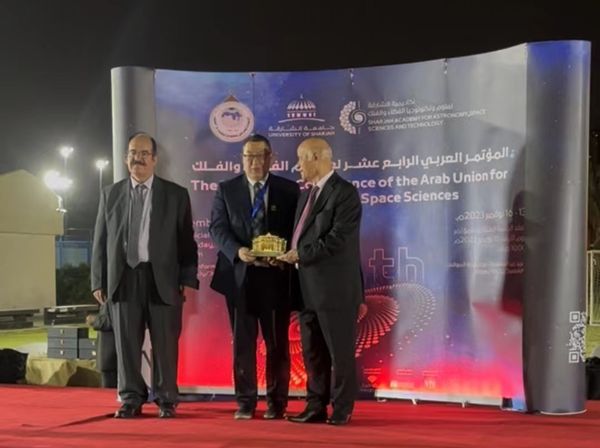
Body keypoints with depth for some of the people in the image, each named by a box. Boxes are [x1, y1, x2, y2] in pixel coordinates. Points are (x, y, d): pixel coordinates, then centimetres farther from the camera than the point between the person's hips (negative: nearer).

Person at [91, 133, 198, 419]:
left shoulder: (176, 194, 6)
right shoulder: (110, 194, 12)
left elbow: (187, 241, 4)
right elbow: (100, 241, 11)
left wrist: (188, 279, -4)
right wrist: (98, 281, 5)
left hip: (163, 278, -2)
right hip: (124, 277, 2)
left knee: (165, 343, 1)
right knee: (127, 343, 4)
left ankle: (166, 400, 12)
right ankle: (131, 400, 14)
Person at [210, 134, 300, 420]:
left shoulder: (289, 190, 4)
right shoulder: (226, 189, 7)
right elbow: (217, 228, 0)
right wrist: (237, 251, -18)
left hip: (276, 276, -1)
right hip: (239, 275, 1)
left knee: (277, 342, 5)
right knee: (242, 342, 6)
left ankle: (276, 402, 15)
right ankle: (245, 402, 14)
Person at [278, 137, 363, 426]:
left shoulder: (344, 193, -10)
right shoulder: (307, 195, 18)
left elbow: (338, 239, -19)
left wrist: (300, 255, -16)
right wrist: (287, 254, 3)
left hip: (336, 288, -9)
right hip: (309, 289, 9)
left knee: (340, 353, 1)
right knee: (312, 353, 13)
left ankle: (342, 410, 11)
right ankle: (316, 408, 21)